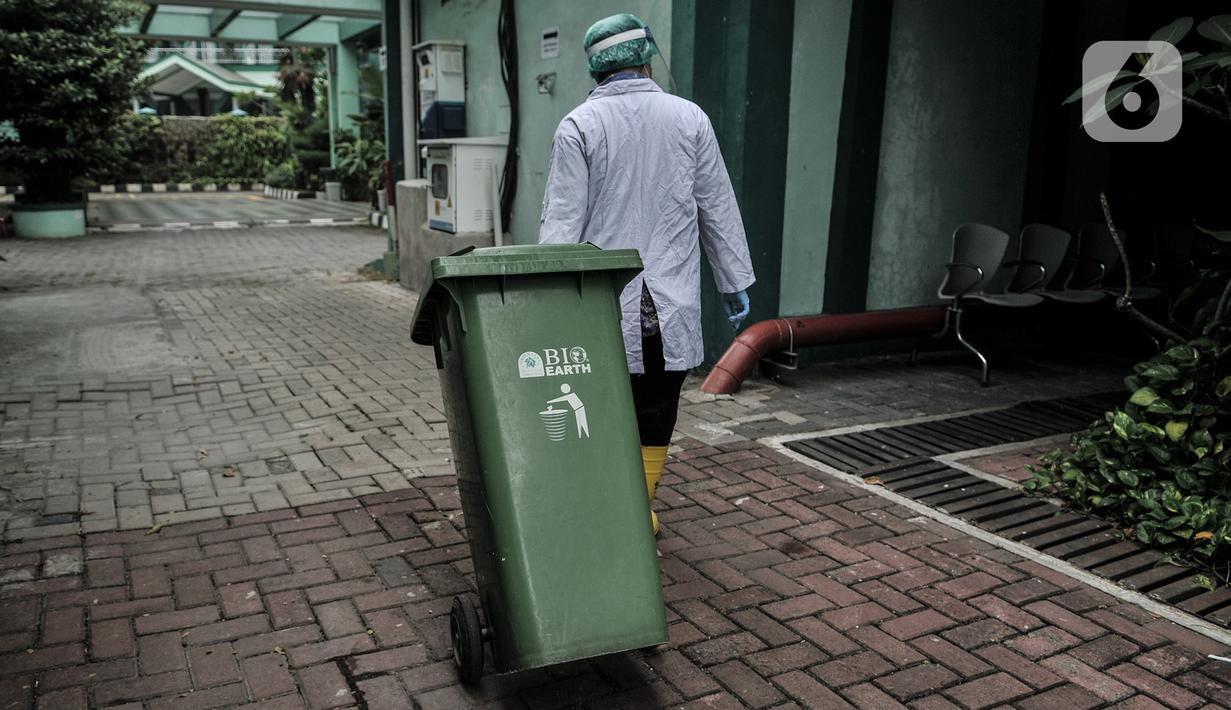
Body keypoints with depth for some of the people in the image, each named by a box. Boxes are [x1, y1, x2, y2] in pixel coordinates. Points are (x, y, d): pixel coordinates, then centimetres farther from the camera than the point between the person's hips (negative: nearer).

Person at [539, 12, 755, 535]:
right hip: (672, 306, 2)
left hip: (603, 307, -1)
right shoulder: (689, 118, 3)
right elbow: (718, 209, 7)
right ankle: (640, 512, 20)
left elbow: (561, 222, -6)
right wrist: (734, 282, 15)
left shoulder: (579, 125, -3)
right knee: (656, 413, 10)